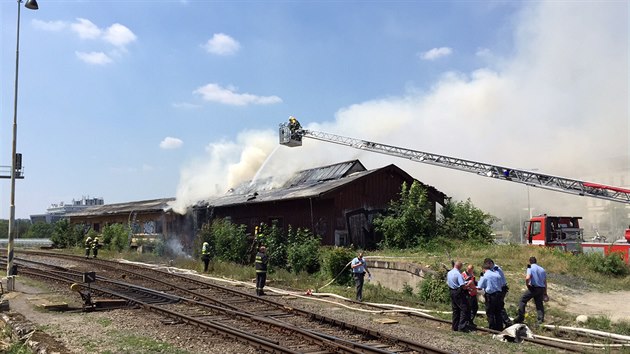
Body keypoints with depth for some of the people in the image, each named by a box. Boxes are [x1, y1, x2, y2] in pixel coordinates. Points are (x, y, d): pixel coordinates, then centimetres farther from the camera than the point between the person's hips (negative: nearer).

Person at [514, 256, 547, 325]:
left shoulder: (530, 268, -5)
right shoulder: (542, 269, 14)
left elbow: (527, 278, -23)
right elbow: (545, 282, 17)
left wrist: (527, 285, -4)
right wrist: (545, 293, 22)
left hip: (533, 288, -6)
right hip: (541, 288, 6)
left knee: (523, 300, 4)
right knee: (539, 304, 13)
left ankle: (520, 318, 1)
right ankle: (540, 319, 6)